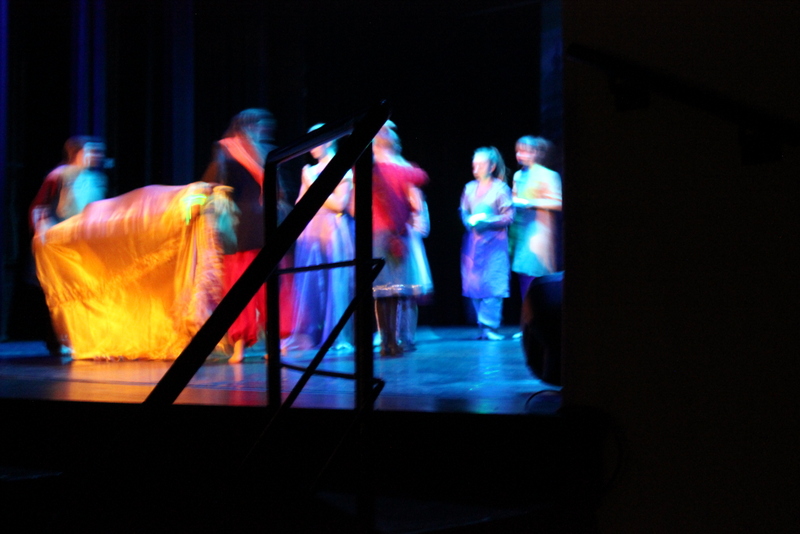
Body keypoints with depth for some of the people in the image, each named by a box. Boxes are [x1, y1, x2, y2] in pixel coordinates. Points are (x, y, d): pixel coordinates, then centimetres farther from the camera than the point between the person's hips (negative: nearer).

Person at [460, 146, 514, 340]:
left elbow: (508, 216, -6)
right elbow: (464, 212, 13)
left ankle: (489, 326, -9)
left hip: (494, 240, -4)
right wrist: (470, 222, -9)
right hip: (473, 239, 4)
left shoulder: (500, 188, -2)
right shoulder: (469, 188, 11)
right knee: (474, 283, 2)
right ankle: (484, 327, 9)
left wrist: (488, 222, -17)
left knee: (492, 283, -9)